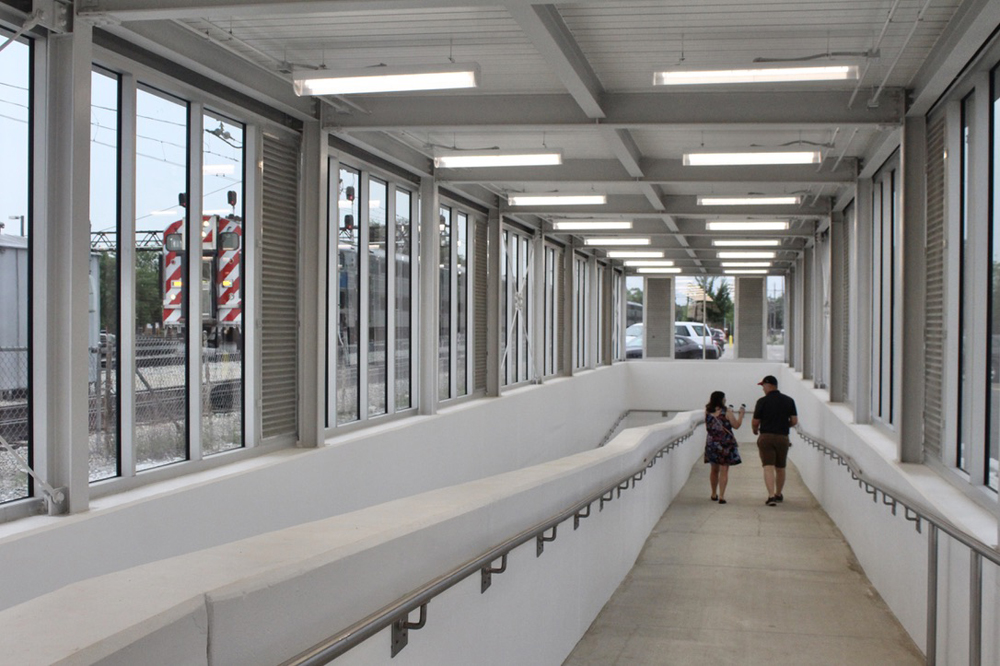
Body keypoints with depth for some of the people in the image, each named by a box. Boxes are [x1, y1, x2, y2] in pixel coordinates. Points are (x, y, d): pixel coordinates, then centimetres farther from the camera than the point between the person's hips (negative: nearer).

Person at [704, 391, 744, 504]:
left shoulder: (707, 412, 3)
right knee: (724, 470, -1)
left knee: (714, 470, 18)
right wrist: (741, 414, 6)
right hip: (725, 443, -4)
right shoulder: (727, 412, -10)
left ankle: (714, 494, 27)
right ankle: (721, 496, -7)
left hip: (711, 443, 4)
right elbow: (736, 425, -7)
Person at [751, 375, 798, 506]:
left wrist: (755, 430, 17)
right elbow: (794, 421, 1)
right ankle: (778, 494, 31)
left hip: (766, 437, -3)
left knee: (768, 467, -6)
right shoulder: (789, 401, 3)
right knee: (780, 468, 16)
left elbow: (755, 422, -5)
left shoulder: (762, 401, -7)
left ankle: (771, 496, -19)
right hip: (783, 438, 3)